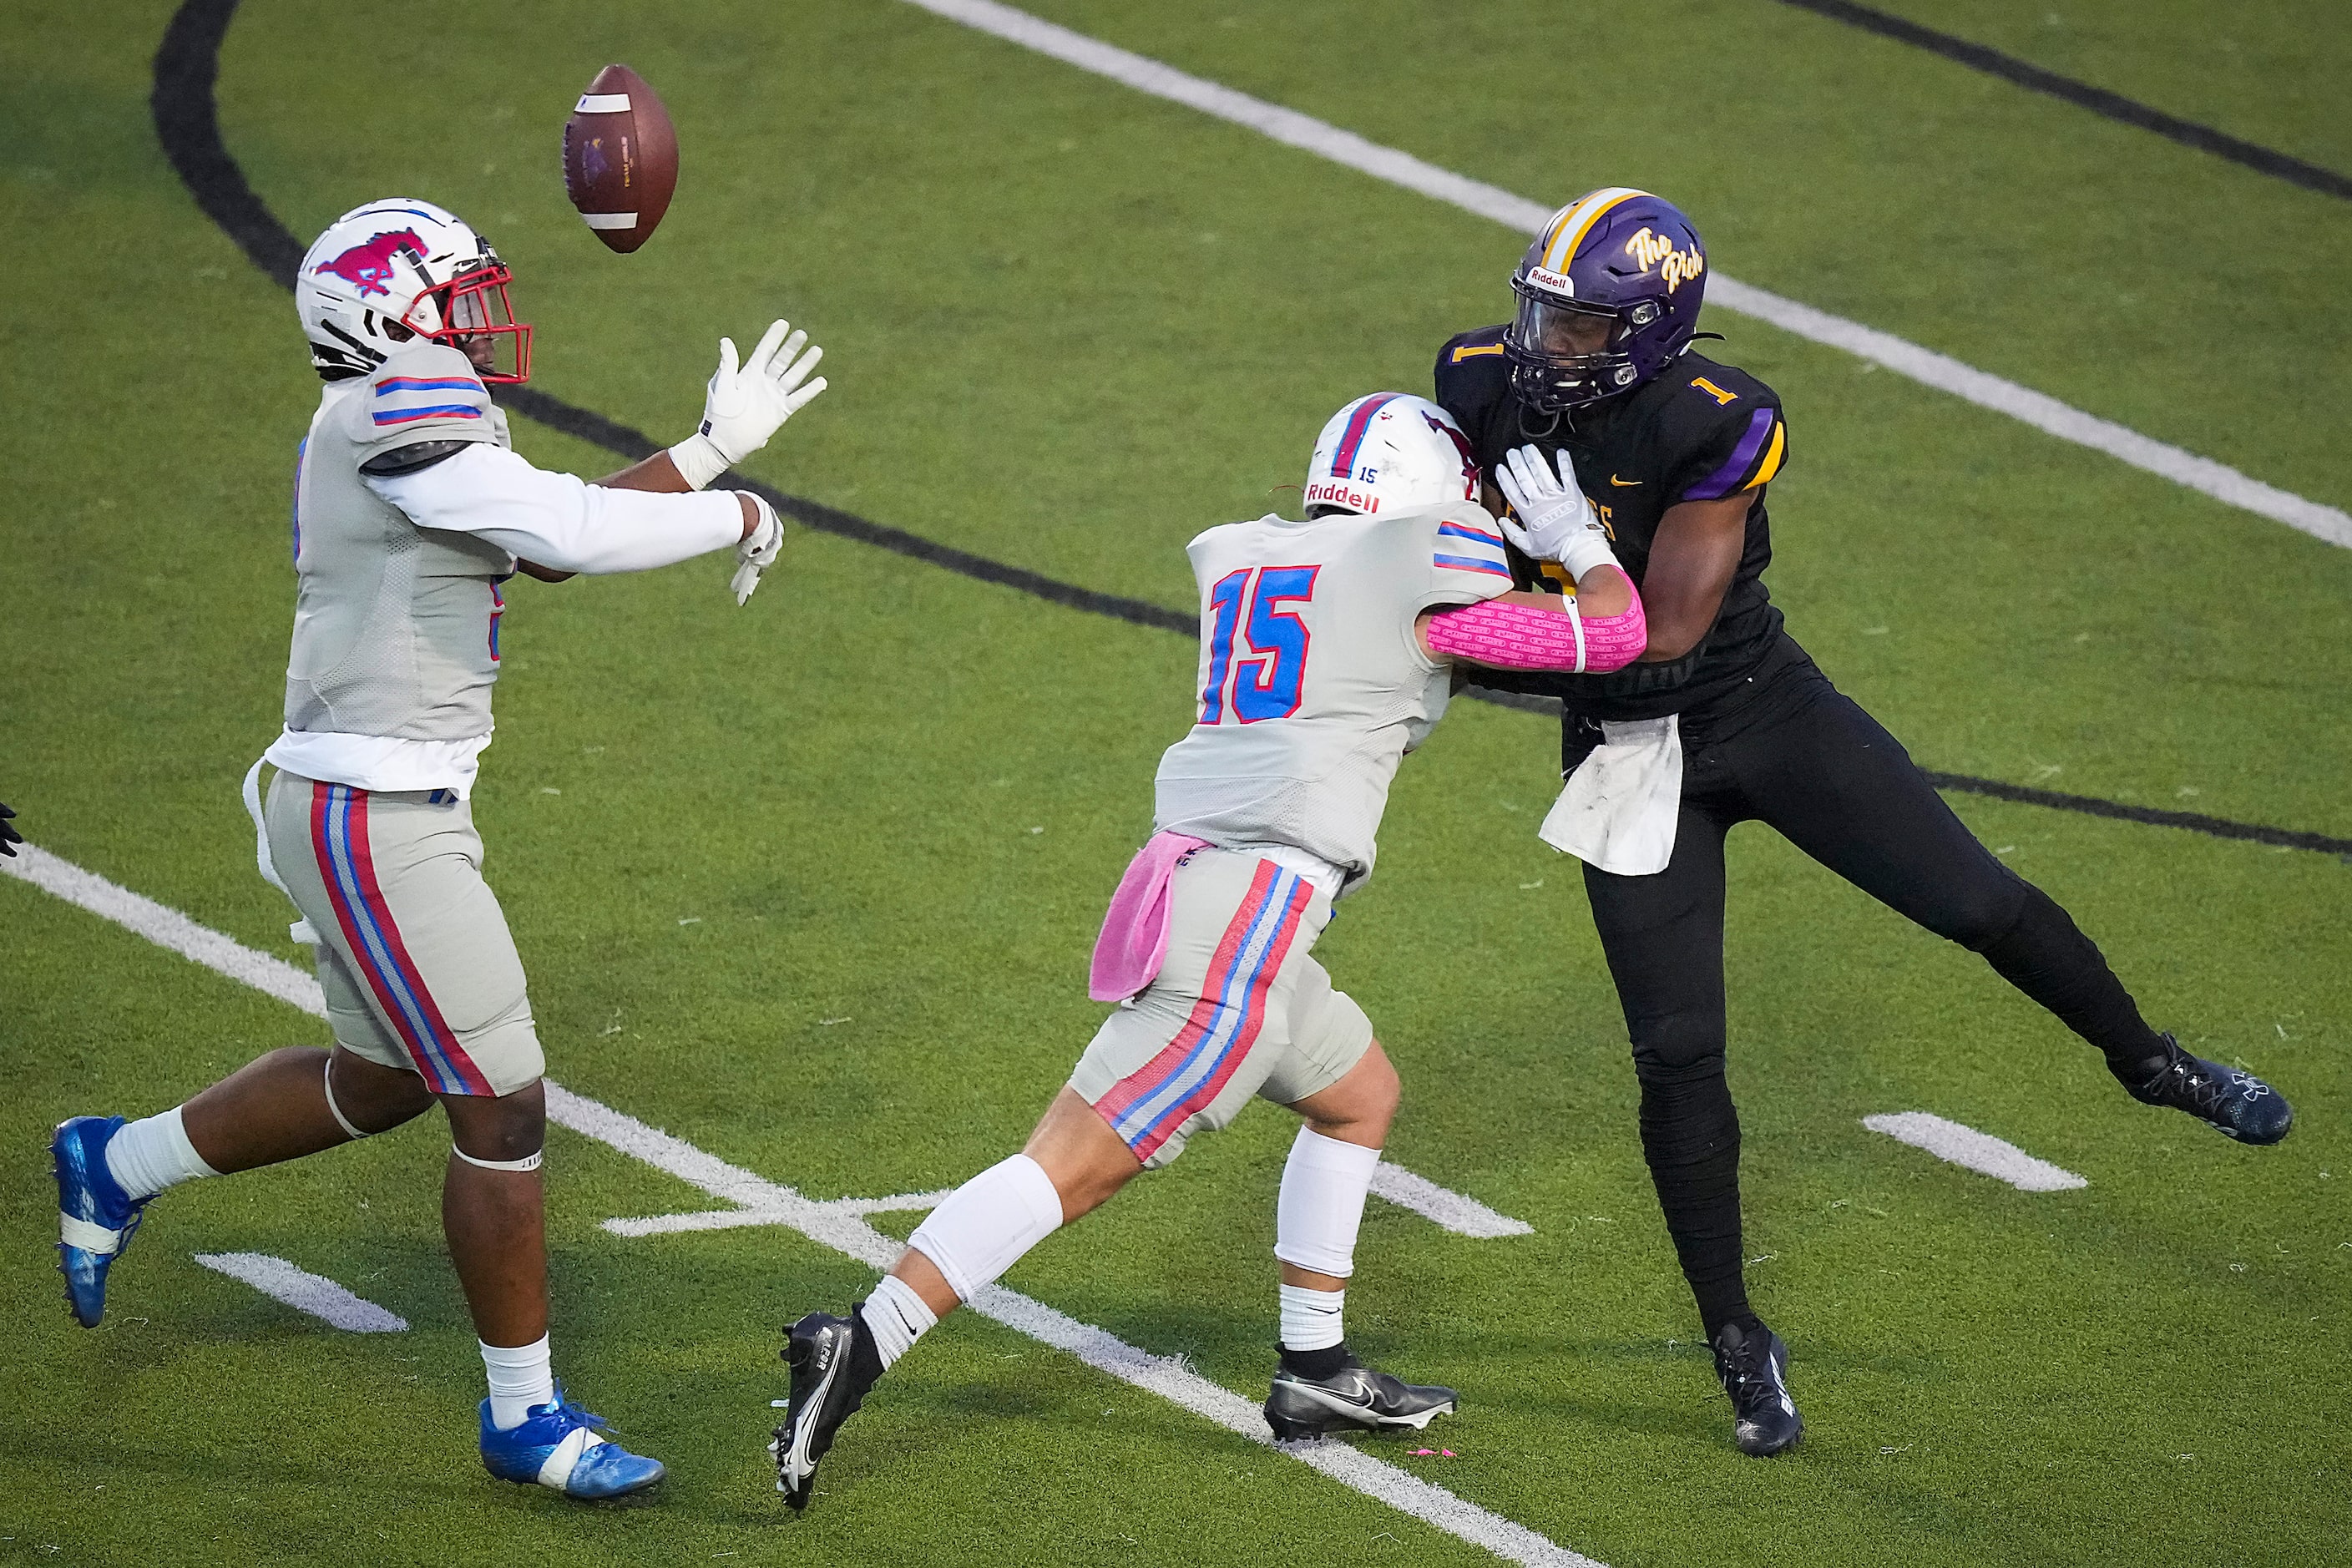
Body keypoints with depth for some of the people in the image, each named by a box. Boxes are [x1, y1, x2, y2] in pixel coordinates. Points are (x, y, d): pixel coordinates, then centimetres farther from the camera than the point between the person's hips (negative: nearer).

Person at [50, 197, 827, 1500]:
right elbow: (571, 534, -23)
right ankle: (527, 1417, 10)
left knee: (381, 1080, 25)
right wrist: (739, 516, -8)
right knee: (501, 1114, -2)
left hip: (371, 805, 10)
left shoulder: (392, 431, 12)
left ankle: (114, 1166, 38)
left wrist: (715, 445, 19)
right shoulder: (397, 423, -18)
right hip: (377, 823, -10)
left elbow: (545, 538, 20)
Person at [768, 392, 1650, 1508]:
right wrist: (1576, 536, 27)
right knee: (1073, 1165, -11)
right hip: (1255, 903, -8)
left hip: (1188, 880, 8)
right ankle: (861, 1348, -19)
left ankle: (1314, 1371, 29)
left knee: (1362, 1095, 27)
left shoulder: (1238, 557, 19)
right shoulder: (1424, 576, 0)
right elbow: (1612, 634, 8)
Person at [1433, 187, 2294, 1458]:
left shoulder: (1716, 427, -26)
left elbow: (1661, 639, -27)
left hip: (1763, 706, -2)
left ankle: (2150, 1063, 33)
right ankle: (1740, 1346, 12)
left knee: (1978, 903, 2)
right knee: (1677, 1056, -2)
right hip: (1629, 753, 2)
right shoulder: (1485, 384, -12)